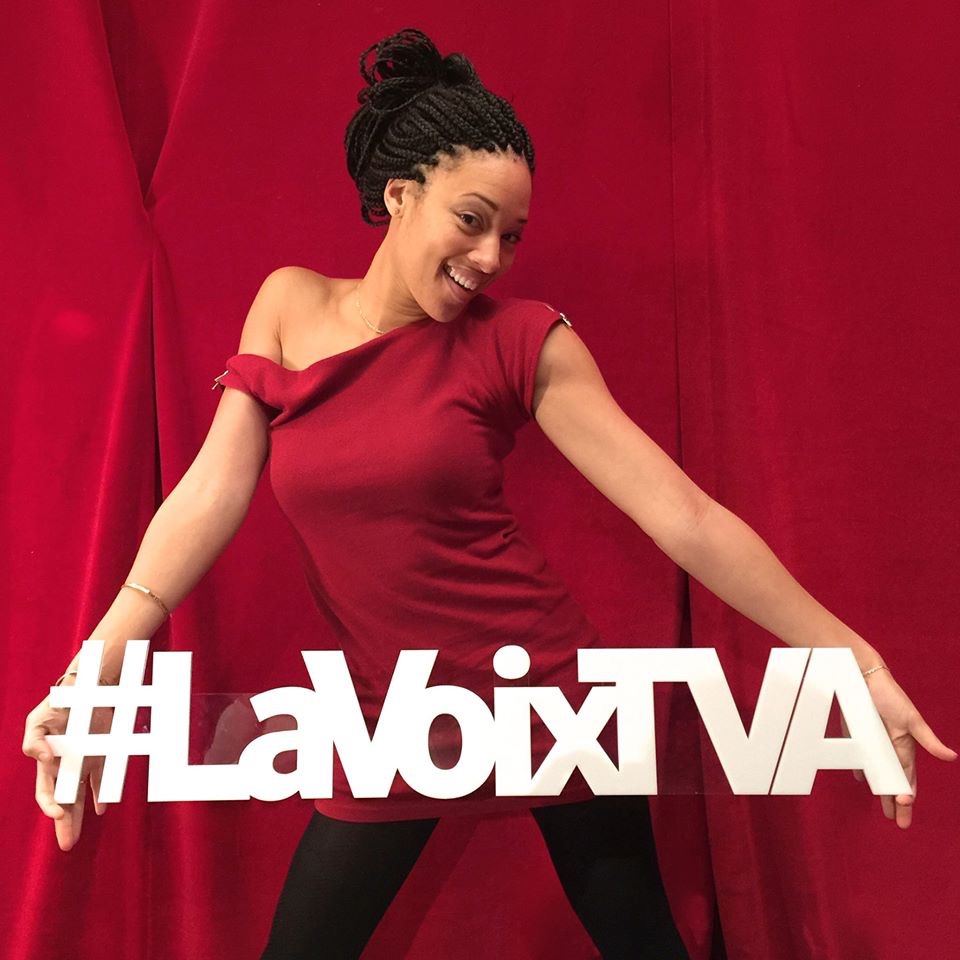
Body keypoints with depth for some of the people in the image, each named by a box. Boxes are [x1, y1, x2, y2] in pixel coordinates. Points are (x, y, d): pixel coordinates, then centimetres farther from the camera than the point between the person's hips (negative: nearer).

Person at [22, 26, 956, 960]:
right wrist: (95, 673, -17)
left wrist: (853, 660, -14)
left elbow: (683, 515, -13)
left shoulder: (520, 342, -11)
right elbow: (211, 494, -7)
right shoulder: (290, 306, -2)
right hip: (387, 718, 2)